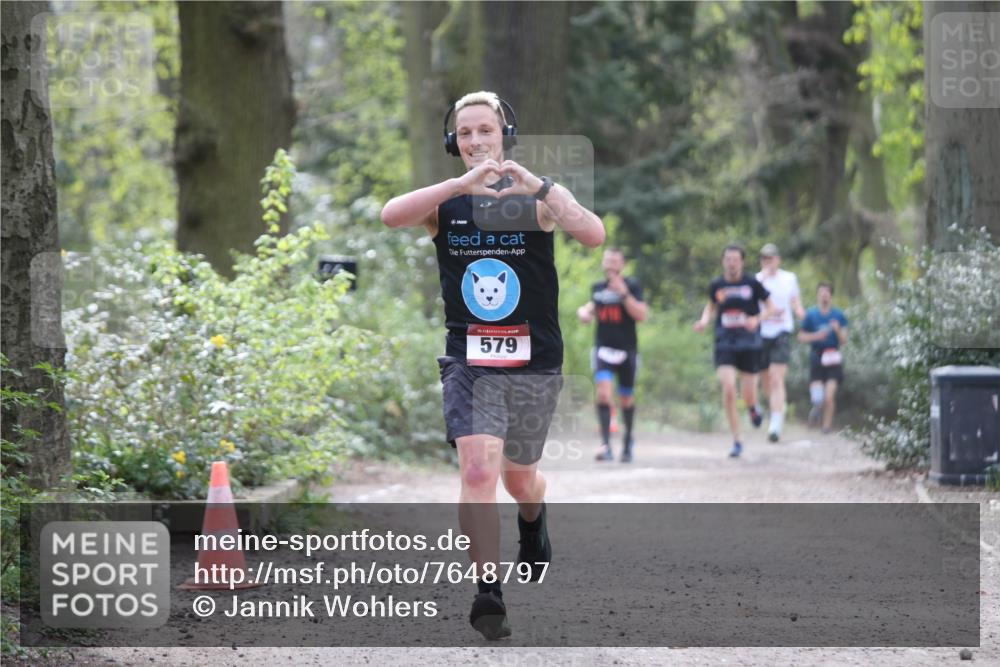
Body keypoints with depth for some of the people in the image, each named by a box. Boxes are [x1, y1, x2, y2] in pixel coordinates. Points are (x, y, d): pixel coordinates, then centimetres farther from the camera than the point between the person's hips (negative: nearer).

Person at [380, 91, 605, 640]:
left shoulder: (539, 196, -5)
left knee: (519, 478, 18)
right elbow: (391, 215, -22)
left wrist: (538, 189, -36)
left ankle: (533, 523, 53)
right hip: (469, 361, 0)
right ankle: (487, 594, -18)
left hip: (535, 364, 0)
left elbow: (594, 235, -23)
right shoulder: (446, 201, -1)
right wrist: (464, 184, -32)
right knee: (477, 471, -20)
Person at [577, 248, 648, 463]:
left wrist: (624, 294, -25)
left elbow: (641, 314, -17)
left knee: (626, 399, 10)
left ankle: (628, 439, 36)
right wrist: (585, 312, 5)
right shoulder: (597, 288, 6)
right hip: (603, 349, 2)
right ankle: (605, 444, -23)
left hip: (627, 350, -2)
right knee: (603, 392, -20)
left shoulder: (632, 286, -5)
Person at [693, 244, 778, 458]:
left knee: (748, 396, 0)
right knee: (728, 390, -14)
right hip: (724, 344, 1)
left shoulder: (752, 284, -4)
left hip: (749, 344, -1)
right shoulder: (716, 285, 3)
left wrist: (757, 319, -16)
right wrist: (704, 320, 0)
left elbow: (771, 307, 3)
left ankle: (753, 409, 41)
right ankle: (736, 442, -4)